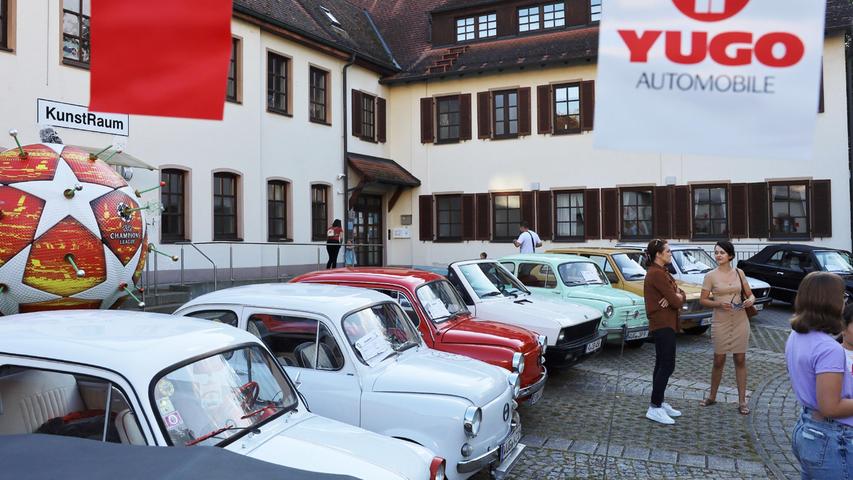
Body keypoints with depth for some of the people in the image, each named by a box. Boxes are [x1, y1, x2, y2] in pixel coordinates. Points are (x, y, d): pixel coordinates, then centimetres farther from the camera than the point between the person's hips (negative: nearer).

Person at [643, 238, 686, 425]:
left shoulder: (661, 272, 15)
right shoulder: (656, 274, -18)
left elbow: (681, 294, 10)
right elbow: (676, 302, -20)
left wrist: (675, 296, -11)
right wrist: (677, 297, 2)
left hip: (664, 324, 10)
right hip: (663, 325, -10)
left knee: (662, 365, 14)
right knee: (667, 366, -8)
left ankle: (659, 403, 22)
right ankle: (654, 409, -5)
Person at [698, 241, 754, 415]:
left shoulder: (739, 273, 3)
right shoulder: (710, 276, -4)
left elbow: (750, 294, 11)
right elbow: (703, 300, -2)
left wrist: (750, 300, -12)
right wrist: (719, 304, -19)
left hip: (740, 321, 2)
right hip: (720, 322, -2)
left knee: (740, 360, 5)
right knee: (719, 361, 6)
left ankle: (742, 401, 13)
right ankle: (712, 397, 23)